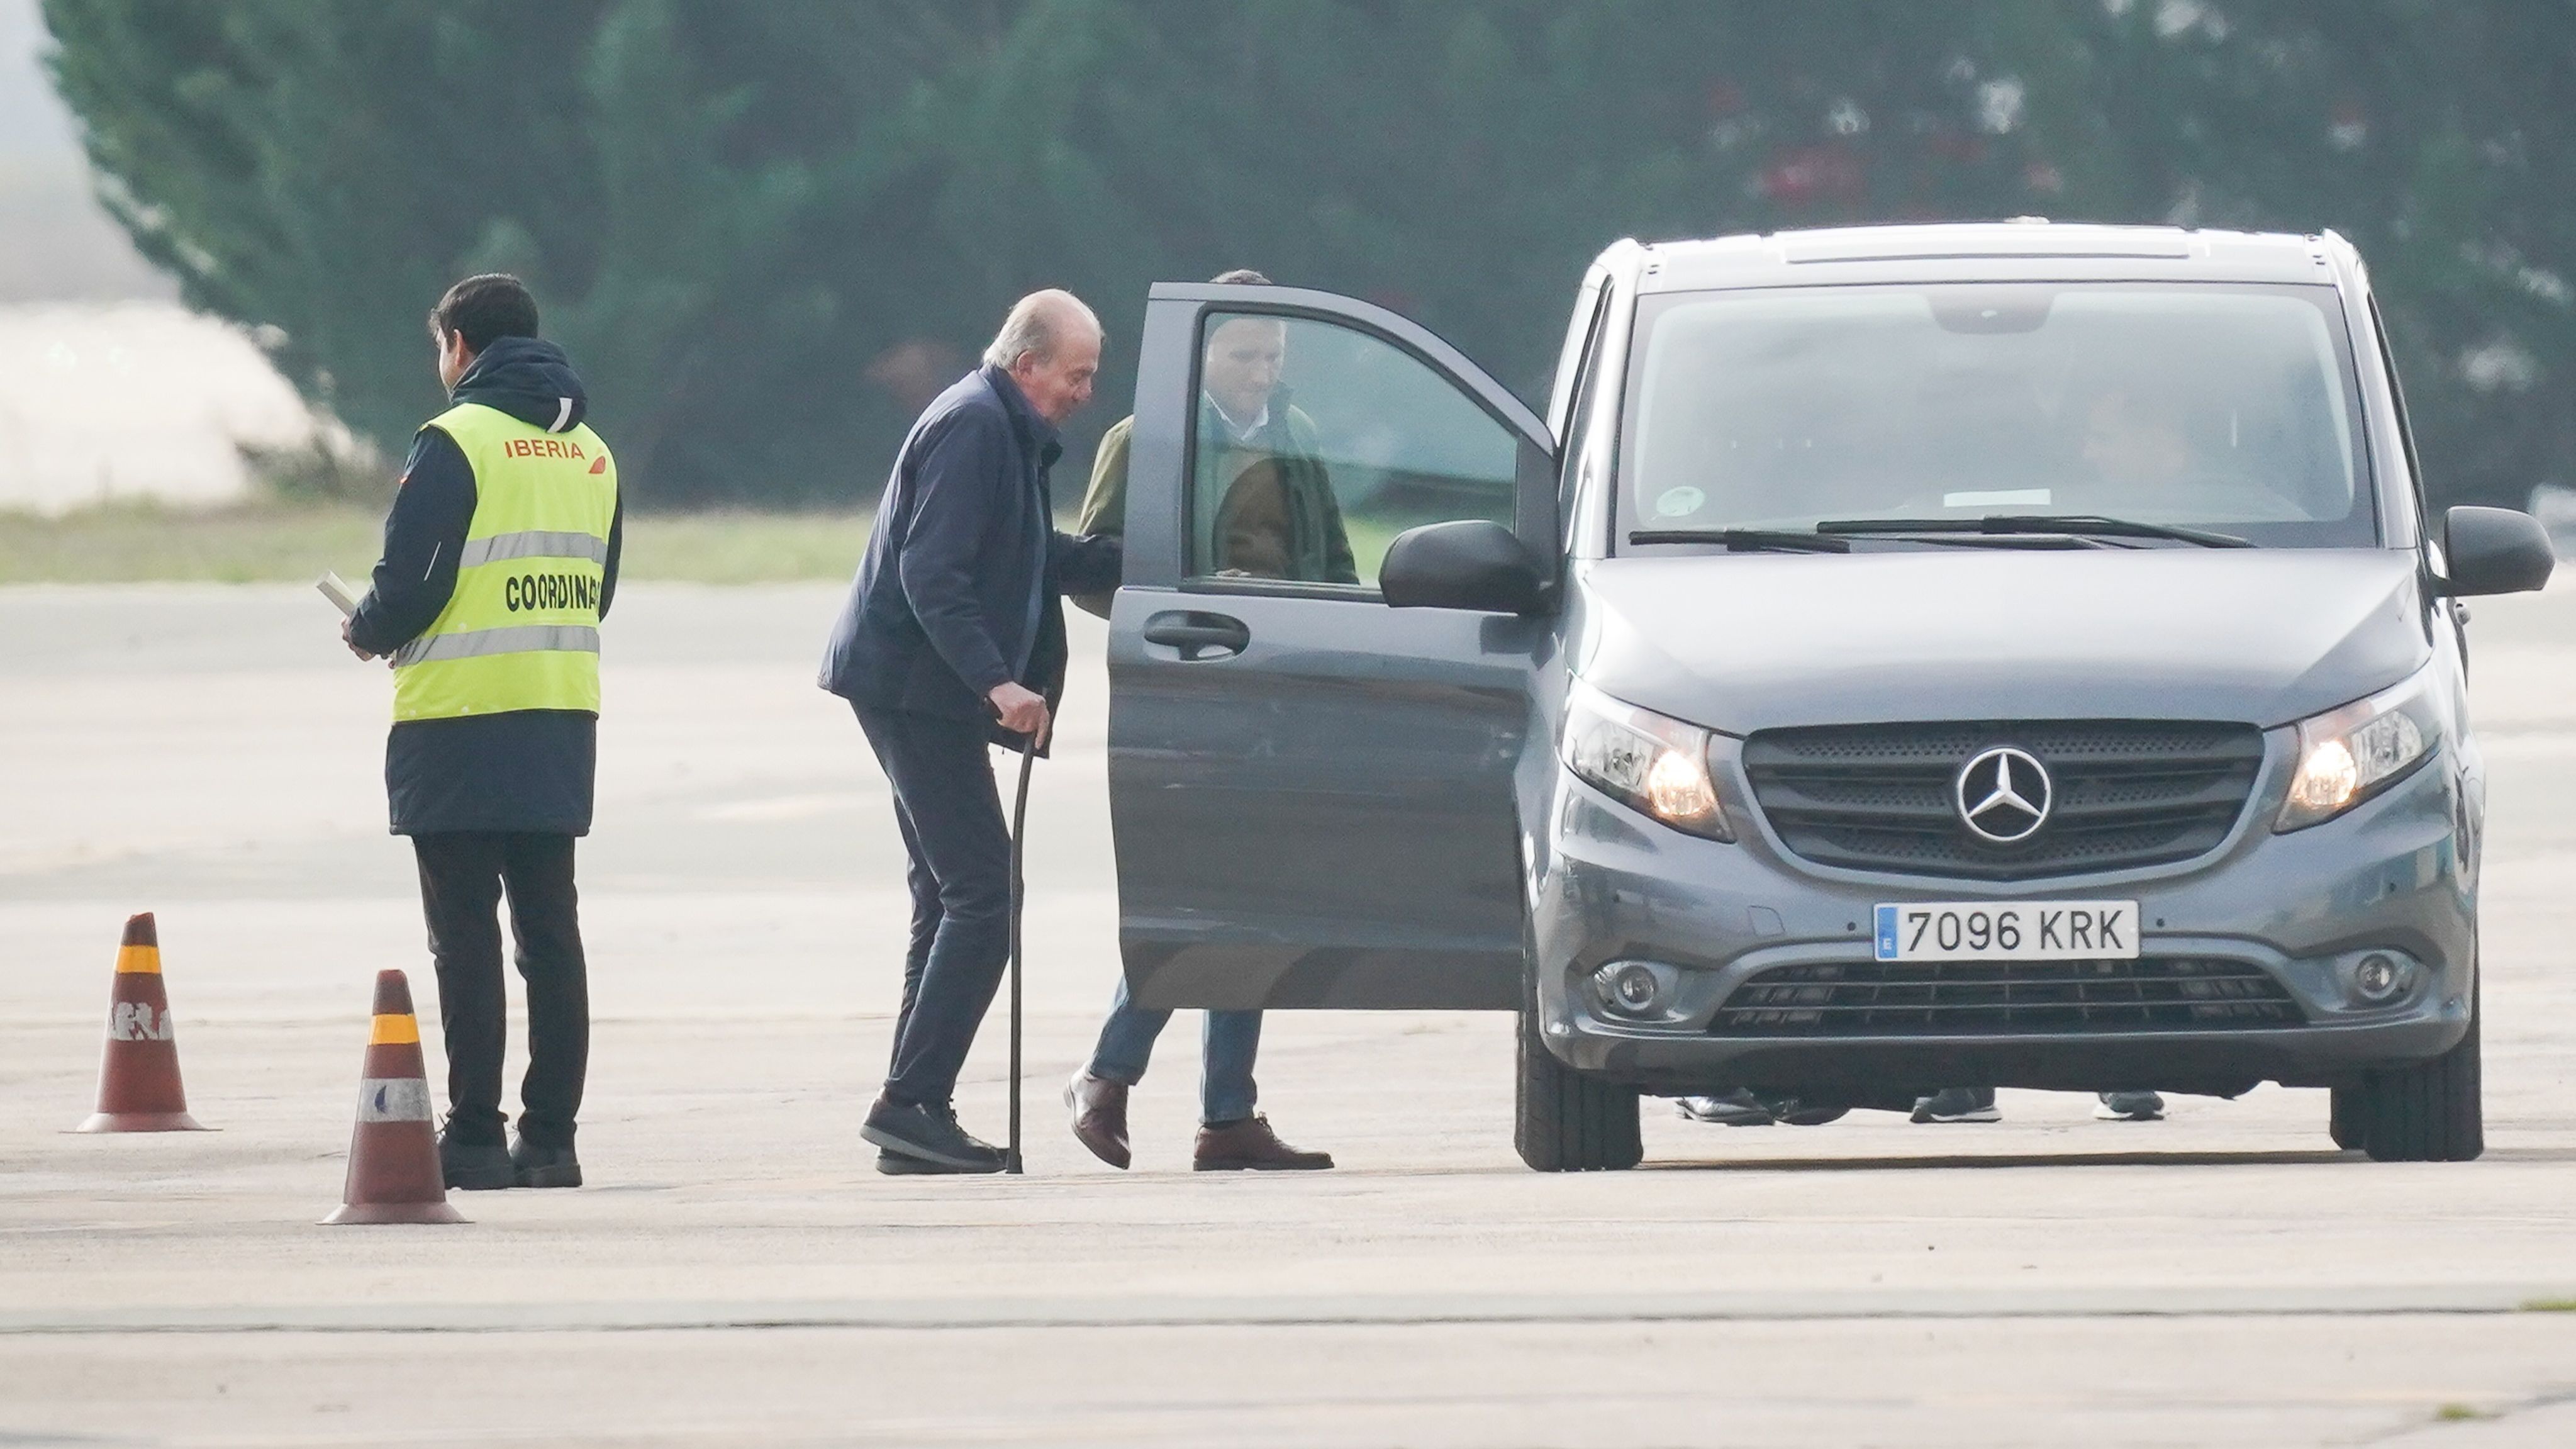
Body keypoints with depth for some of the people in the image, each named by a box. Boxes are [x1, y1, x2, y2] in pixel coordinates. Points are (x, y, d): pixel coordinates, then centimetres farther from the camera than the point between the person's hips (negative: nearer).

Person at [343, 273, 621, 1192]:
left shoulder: (454, 444, -10)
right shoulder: (590, 454, 11)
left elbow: (410, 584, -14)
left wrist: (368, 634, 7)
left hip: (461, 725, -6)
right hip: (563, 726, 6)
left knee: (466, 934, -3)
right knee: (551, 932, 9)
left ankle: (475, 1137, -5)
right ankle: (551, 1137, 7)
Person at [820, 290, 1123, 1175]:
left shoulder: (1009, 432, 19)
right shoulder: (974, 425, -14)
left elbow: (1038, 562, 27)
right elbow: (932, 574, -22)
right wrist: (996, 680, -28)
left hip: (921, 694, 11)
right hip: (913, 686, -11)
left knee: (952, 901, 11)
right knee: (982, 894, -13)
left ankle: (915, 1113, 11)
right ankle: (911, 1102, -15)